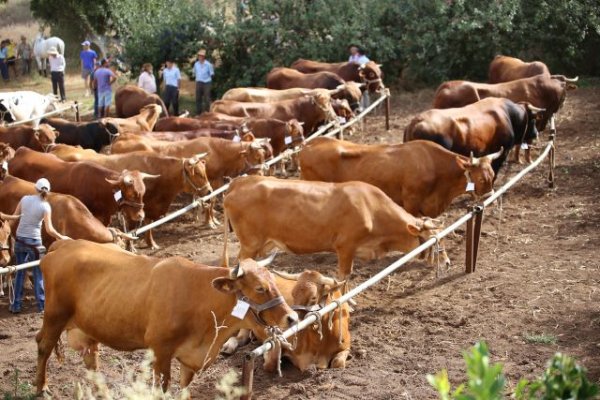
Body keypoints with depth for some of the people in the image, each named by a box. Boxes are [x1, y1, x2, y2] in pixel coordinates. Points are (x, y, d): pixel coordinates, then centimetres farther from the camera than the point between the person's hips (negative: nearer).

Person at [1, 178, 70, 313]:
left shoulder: (25, 199, -2)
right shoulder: (45, 206, -11)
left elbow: (16, 216, 5)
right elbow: (49, 229, -14)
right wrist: (61, 237, -1)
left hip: (20, 240, 3)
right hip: (33, 241, -3)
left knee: (20, 272, 12)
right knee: (38, 273, 11)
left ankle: (16, 305, 11)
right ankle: (41, 304, 14)